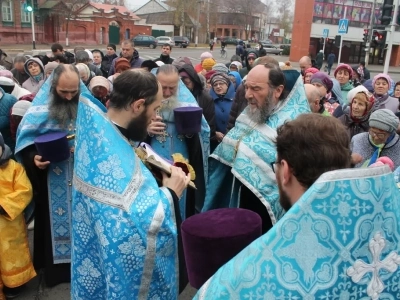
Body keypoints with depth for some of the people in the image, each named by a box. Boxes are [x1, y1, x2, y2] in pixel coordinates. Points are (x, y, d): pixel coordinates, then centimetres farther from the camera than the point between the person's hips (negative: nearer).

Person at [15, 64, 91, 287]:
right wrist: (34, 157, -23)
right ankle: (57, 265, 27)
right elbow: (26, 138, -6)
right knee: (56, 218, 11)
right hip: (53, 178, -2)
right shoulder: (41, 107, -8)